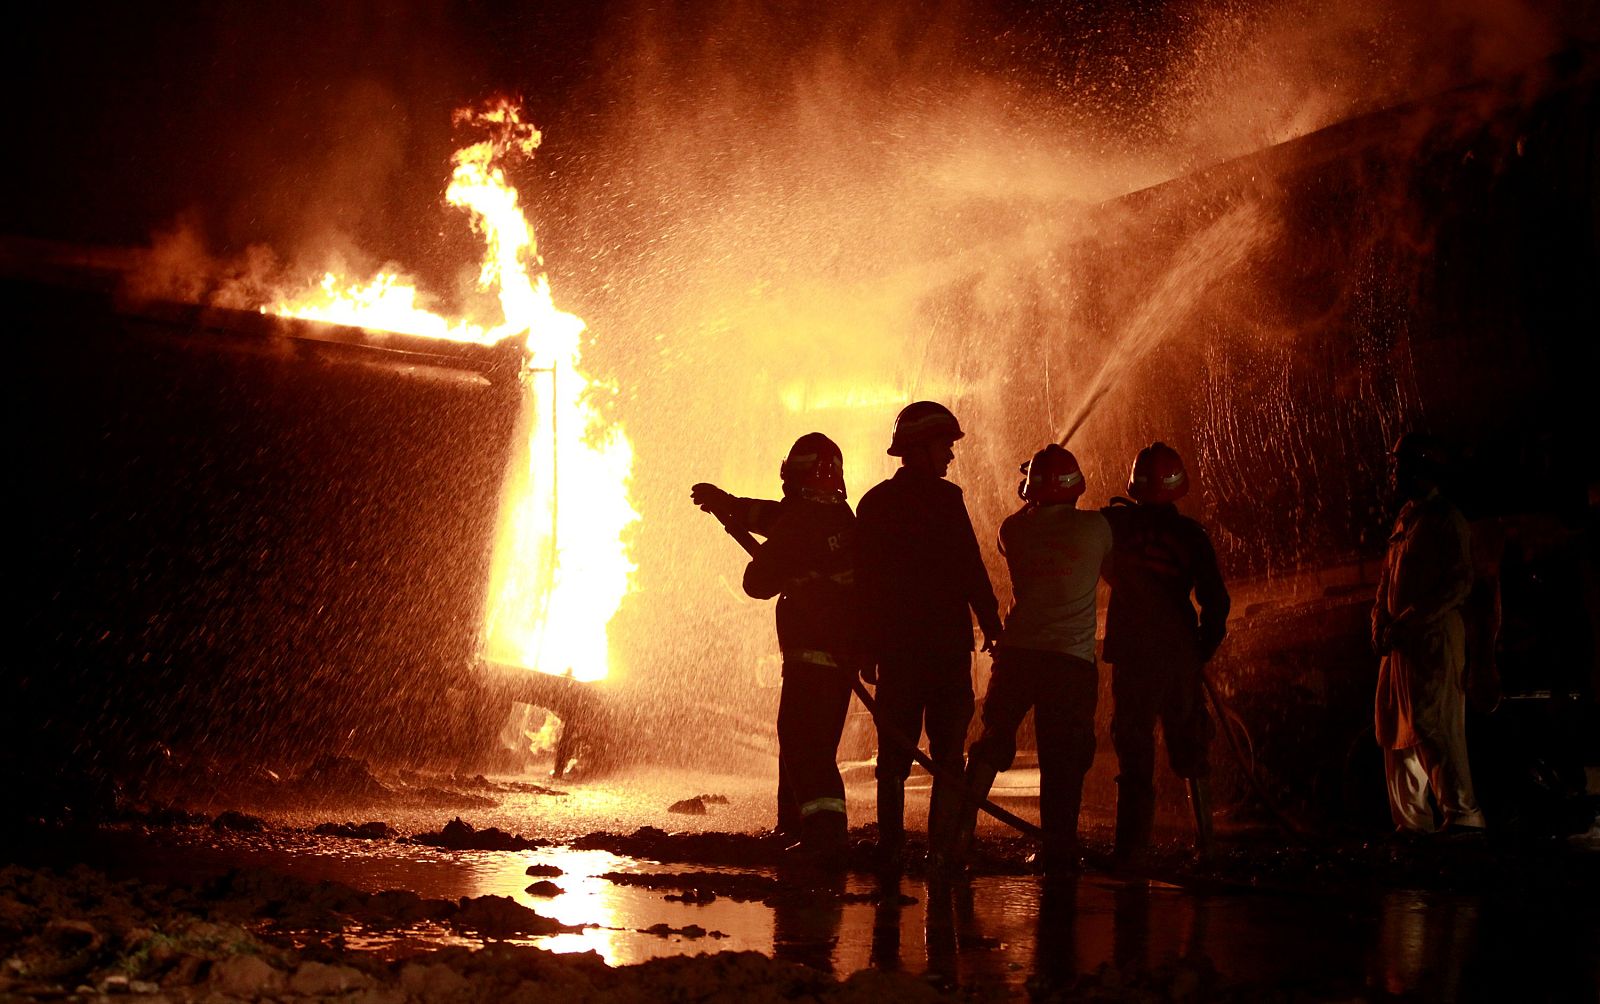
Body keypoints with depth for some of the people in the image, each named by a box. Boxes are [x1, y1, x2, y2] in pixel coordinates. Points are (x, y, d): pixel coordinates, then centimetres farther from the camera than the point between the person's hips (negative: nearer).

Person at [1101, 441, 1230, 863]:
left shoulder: (1116, 522, -6)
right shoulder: (1190, 534, -1)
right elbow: (1216, 600, -2)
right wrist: (1203, 650, 8)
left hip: (1132, 654, -2)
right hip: (1181, 655, 2)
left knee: (1134, 751, 3)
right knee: (1190, 749, 15)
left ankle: (1131, 847, 0)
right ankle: (1205, 841, 18)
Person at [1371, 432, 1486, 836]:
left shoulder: (1446, 520, -7)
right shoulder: (1405, 519, 19)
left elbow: (1460, 583, -15)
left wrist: (1406, 623, -18)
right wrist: (1381, 623, 5)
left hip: (1433, 638, -9)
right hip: (1401, 642, 9)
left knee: (1435, 729, -11)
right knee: (1399, 732, 9)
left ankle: (1463, 816, -8)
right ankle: (1411, 822, 14)